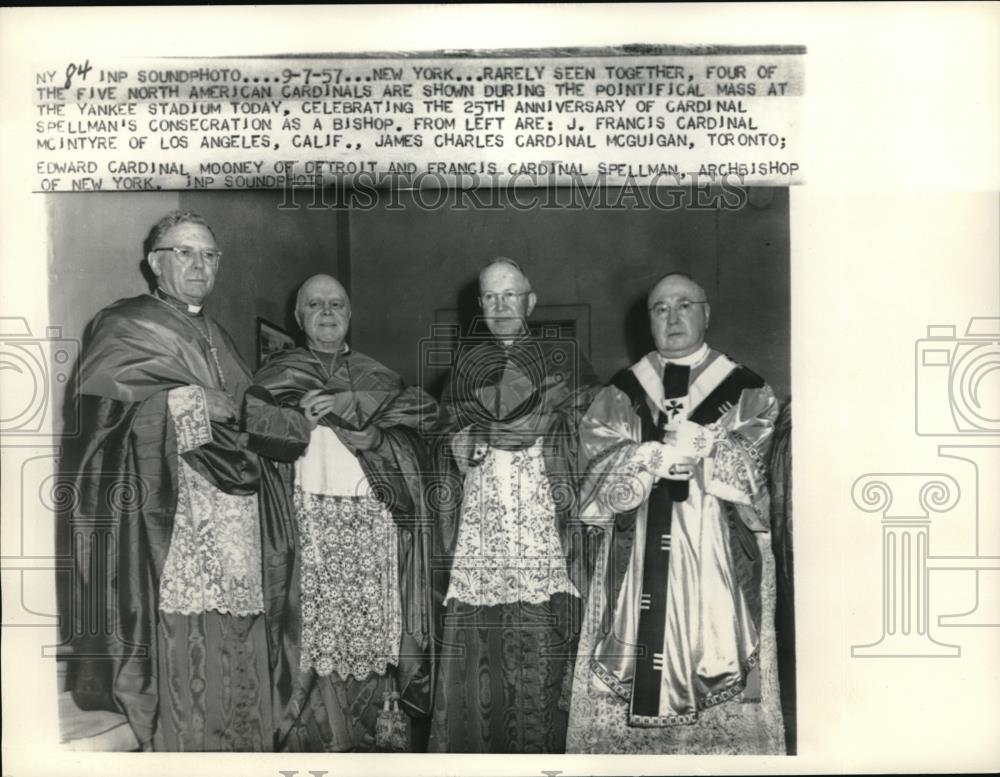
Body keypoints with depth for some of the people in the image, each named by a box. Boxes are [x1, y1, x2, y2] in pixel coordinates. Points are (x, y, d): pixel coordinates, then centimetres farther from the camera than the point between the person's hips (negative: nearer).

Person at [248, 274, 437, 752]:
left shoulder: (373, 375, 19)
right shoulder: (278, 375, 16)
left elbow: (424, 407, 1)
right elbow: (252, 415, -4)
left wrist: (349, 402, -10)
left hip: (374, 515, 2)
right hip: (309, 513, -1)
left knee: (374, 620, -4)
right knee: (315, 625, -8)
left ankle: (376, 729, 7)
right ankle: (315, 737, 2)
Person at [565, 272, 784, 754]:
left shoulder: (747, 391, 8)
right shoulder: (621, 393, 12)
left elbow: (749, 465, -4)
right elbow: (599, 462, -1)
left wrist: (688, 446, -17)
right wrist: (664, 454, -14)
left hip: (718, 559, -1)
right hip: (637, 560, 1)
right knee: (630, 678, -2)